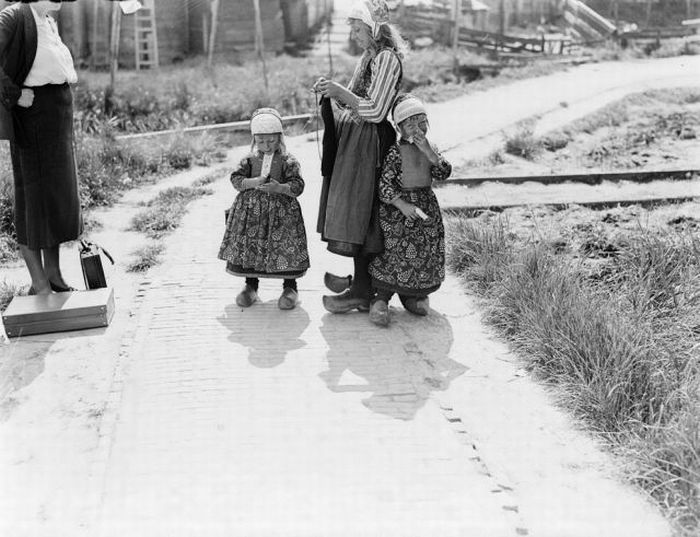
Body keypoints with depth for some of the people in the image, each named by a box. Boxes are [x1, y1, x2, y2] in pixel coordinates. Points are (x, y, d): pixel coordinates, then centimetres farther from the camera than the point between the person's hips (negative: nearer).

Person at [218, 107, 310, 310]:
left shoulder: (288, 161, -1)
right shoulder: (249, 160, 8)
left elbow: (297, 185, -8)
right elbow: (236, 179, 1)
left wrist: (279, 188, -25)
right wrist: (252, 182, -17)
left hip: (281, 211, -3)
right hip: (251, 210, 3)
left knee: (284, 247, -4)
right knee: (249, 246, 5)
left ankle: (290, 287, 12)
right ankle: (251, 286, 22)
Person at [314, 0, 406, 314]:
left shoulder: (387, 59, -13)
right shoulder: (368, 57, 15)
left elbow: (375, 111, -17)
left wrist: (341, 93, -18)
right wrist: (332, 91, 1)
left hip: (368, 143, -9)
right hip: (352, 139, 9)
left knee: (359, 214, -7)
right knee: (355, 213, 12)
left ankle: (362, 291, -1)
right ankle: (360, 279, 22)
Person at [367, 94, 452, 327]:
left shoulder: (430, 149, 8)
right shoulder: (395, 151, -10)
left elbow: (444, 173, -5)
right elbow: (384, 184, -14)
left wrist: (428, 150, -16)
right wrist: (403, 205, -23)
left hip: (427, 208, 6)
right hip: (398, 210, -6)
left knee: (428, 253, 6)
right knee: (397, 253, -9)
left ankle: (412, 296, 23)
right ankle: (380, 299, 0)